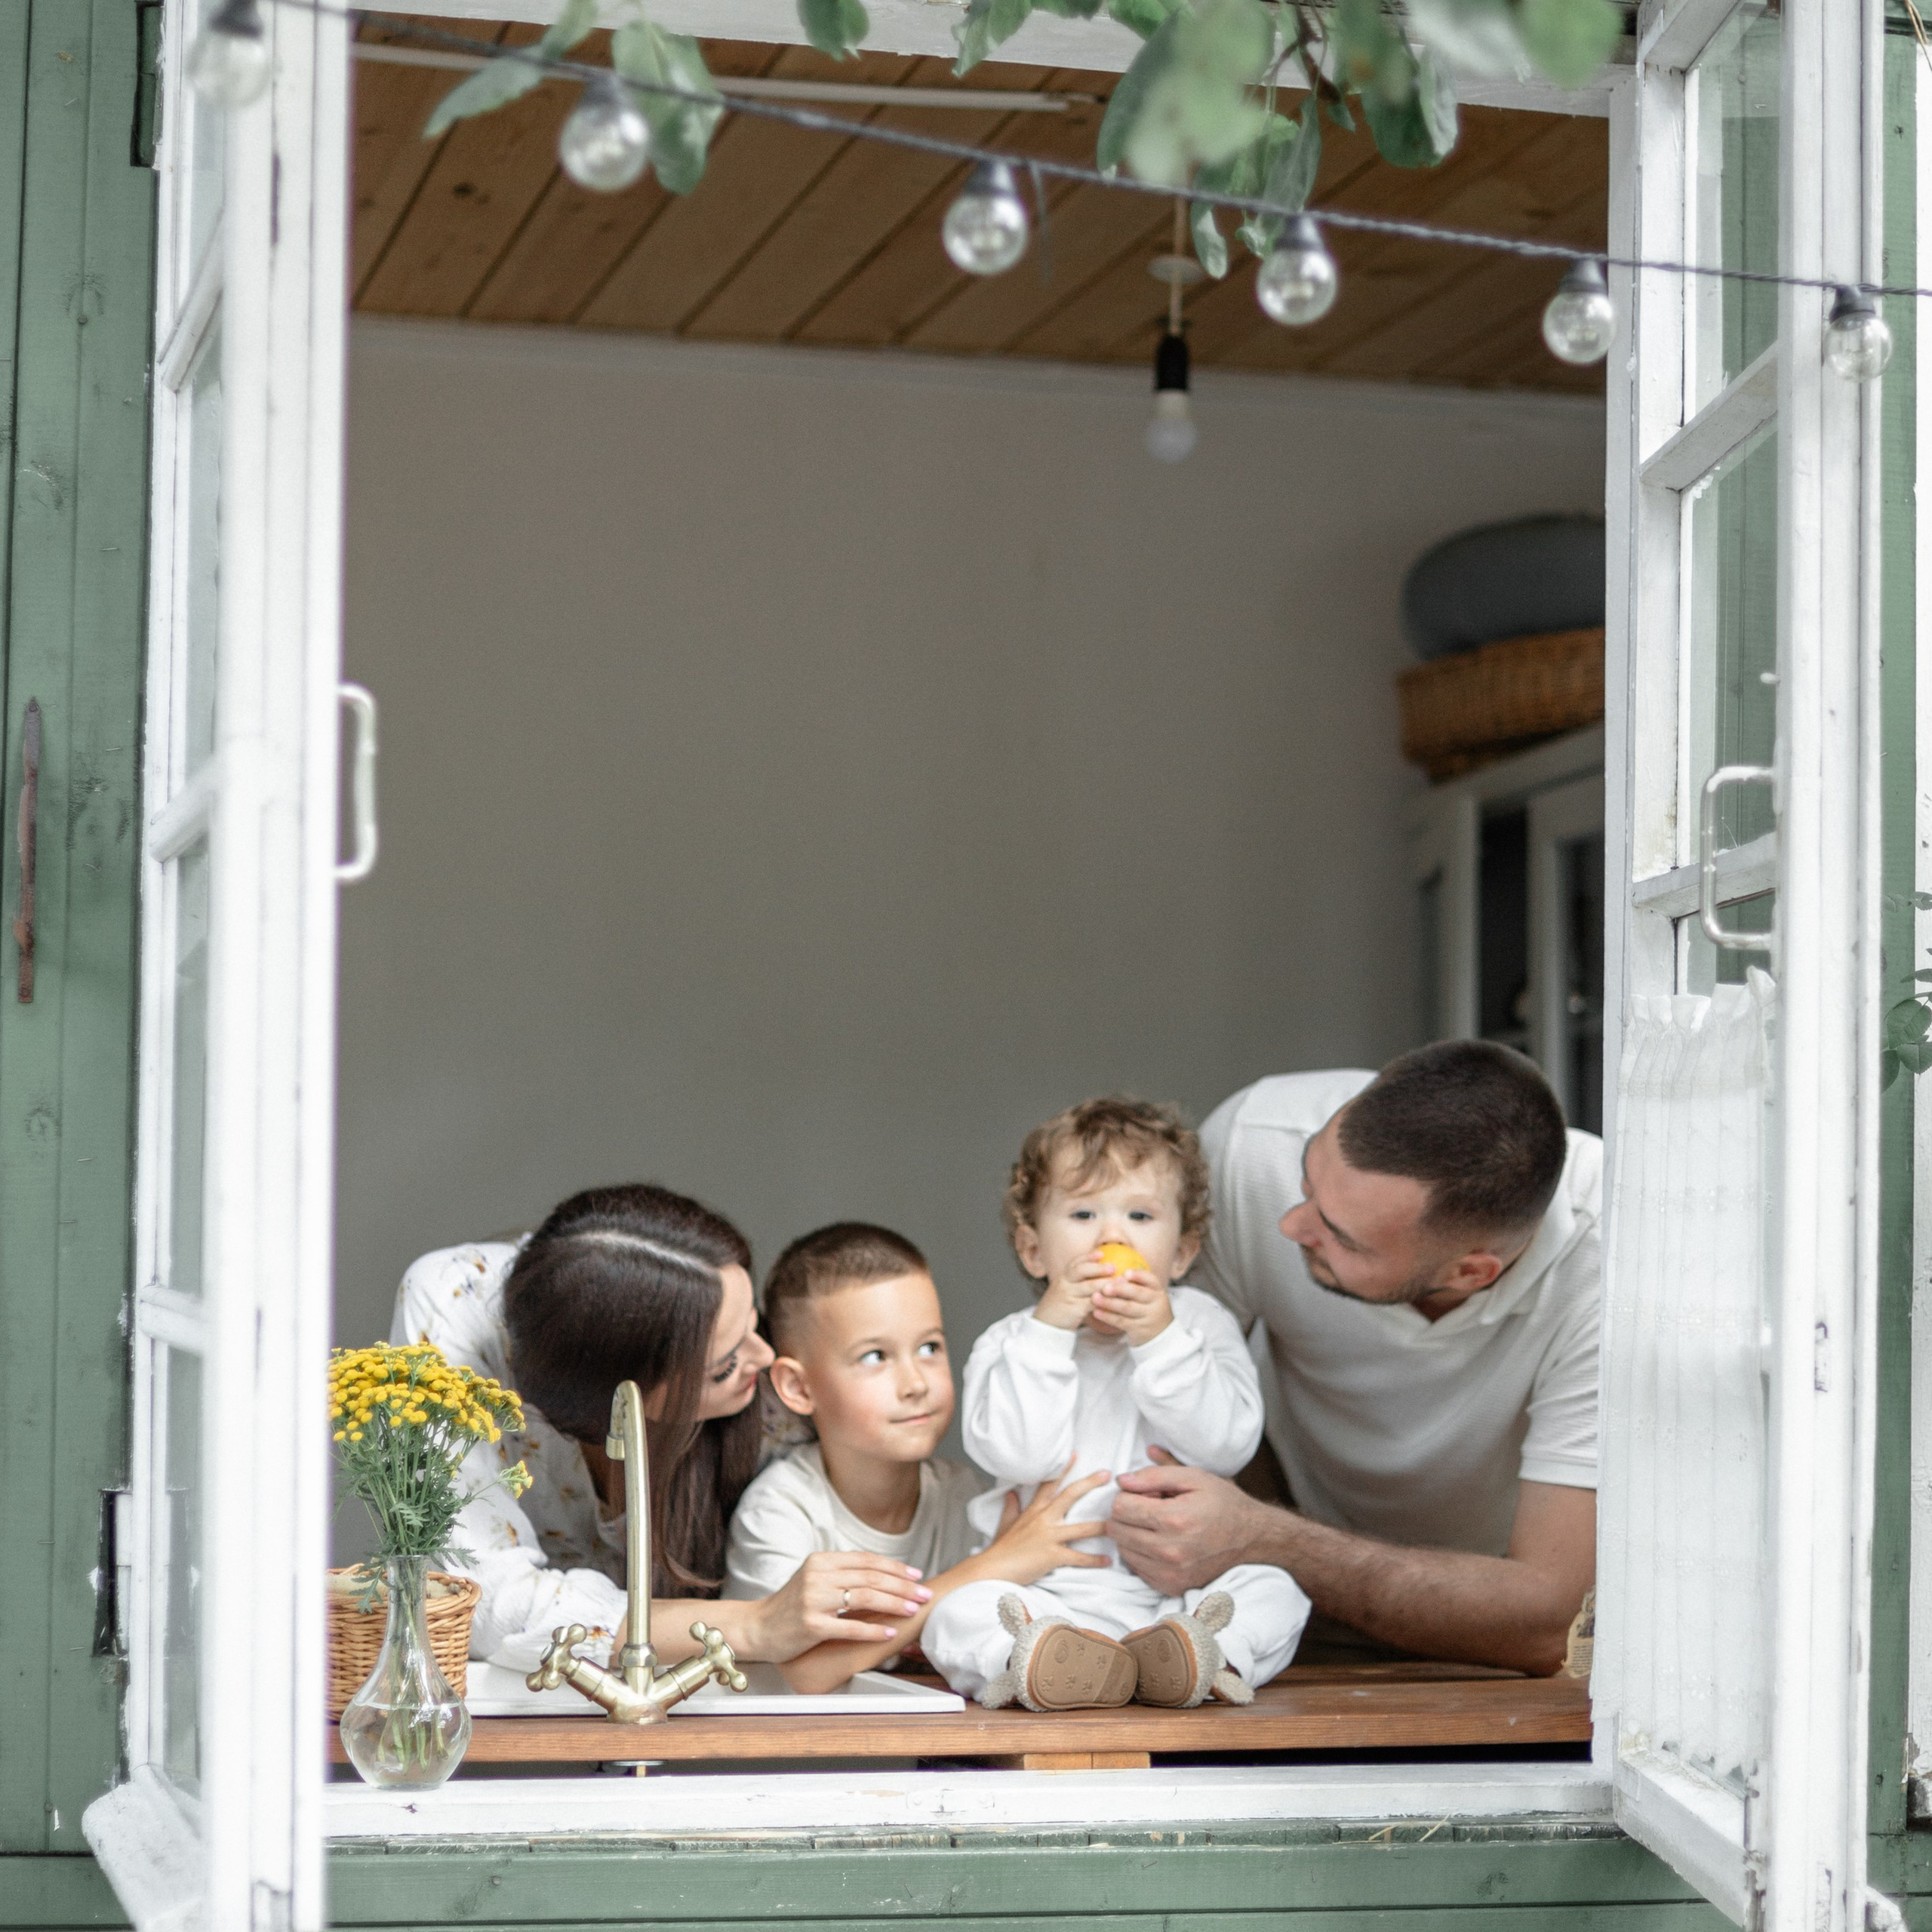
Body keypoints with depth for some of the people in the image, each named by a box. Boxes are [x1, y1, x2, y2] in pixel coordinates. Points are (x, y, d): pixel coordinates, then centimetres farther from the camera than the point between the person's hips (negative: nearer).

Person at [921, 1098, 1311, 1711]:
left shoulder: (1201, 1325, 11)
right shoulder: (1010, 1343, 9)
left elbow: (1228, 1443, -5)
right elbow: (1019, 1454, -9)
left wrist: (1161, 1340, -14)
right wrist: (1050, 1329, -14)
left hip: (1180, 1585, 1)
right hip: (1050, 1587, -1)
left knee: (1275, 1592, -24)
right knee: (959, 1612, -27)